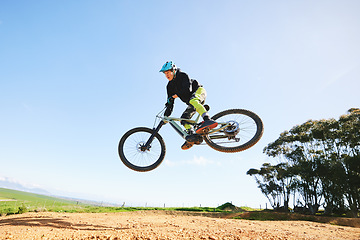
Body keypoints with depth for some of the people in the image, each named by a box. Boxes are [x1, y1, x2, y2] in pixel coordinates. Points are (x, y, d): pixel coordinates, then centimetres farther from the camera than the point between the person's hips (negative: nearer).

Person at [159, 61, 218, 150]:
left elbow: (187, 89, -27)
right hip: (191, 103, 8)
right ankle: (193, 135, -27)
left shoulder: (182, 75, -11)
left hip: (199, 91, -8)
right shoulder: (170, 86, 9)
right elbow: (170, 103, 7)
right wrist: (166, 116, -4)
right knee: (183, 119, -10)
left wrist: (174, 96, -27)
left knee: (192, 101, -41)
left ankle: (207, 120, -59)